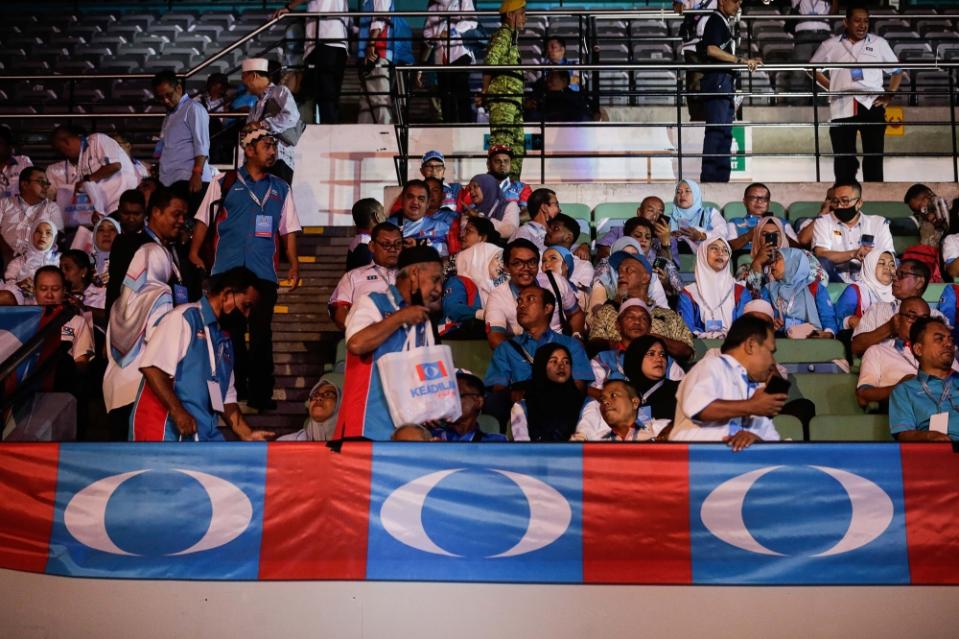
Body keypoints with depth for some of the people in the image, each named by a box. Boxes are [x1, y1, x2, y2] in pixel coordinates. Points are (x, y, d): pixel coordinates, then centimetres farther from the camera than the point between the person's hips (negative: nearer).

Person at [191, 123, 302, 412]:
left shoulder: (281, 189, 14)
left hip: (264, 274, 1)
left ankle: (261, 394, 6)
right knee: (230, 332, 5)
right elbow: (203, 220, 7)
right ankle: (232, 389, 17)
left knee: (261, 334, 0)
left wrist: (294, 264, 3)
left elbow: (289, 230, 13)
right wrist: (194, 253, -3)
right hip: (226, 271, -1)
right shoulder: (224, 183, 7)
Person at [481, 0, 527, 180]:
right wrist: (485, 92, -14)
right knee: (502, 142, -17)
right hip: (503, 97, -10)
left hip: (512, 99, 10)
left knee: (518, 143, 11)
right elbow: (490, 62, -17)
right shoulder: (504, 34, -5)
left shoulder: (512, 36, 26)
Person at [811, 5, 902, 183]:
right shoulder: (830, 45, 10)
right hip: (842, 107, 0)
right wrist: (831, 87, 11)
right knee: (843, 158, 1)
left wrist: (889, 96, 6)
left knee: (874, 156, -2)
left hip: (872, 105, 0)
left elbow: (896, 70, 19)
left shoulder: (879, 43, 12)